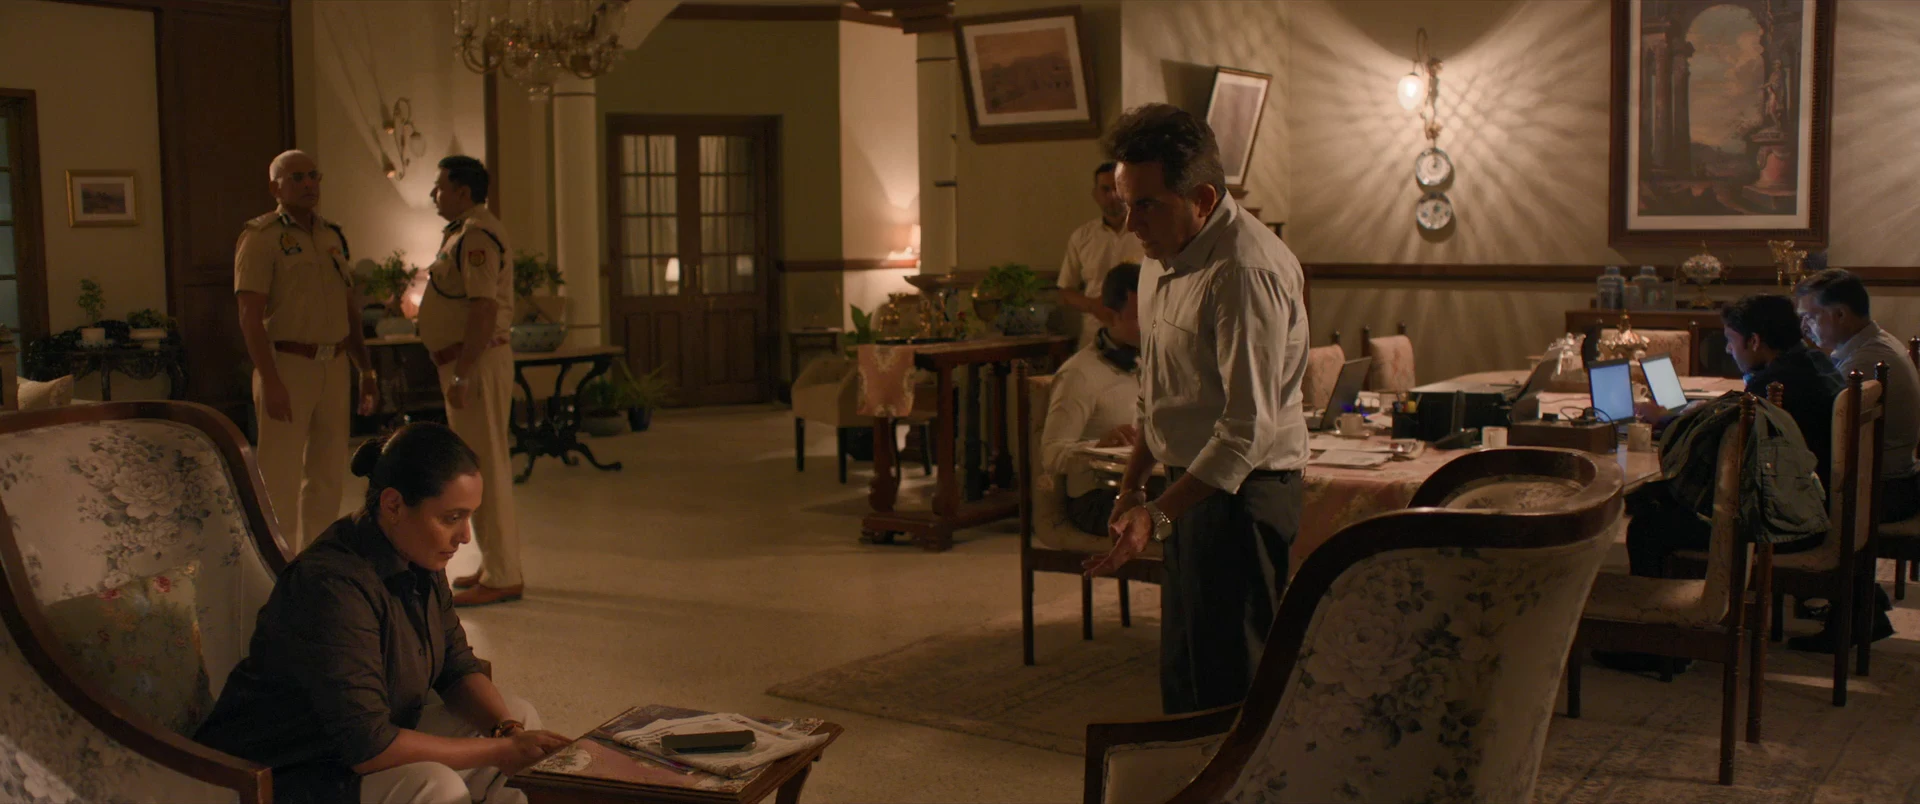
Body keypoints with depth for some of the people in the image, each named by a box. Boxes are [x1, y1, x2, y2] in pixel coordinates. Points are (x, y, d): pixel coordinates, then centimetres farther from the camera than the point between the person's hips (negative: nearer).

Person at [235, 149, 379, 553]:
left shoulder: (333, 236, 15)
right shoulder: (261, 237, -7)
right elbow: (250, 317, -13)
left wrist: (366, 370, 18)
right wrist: (269, 381, -21)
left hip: (333, 367, 7)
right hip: (287, 367, -7)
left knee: (328, 476, 12)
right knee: (281, 479, -4)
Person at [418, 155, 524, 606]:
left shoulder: (476, 236, -16)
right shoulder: (461, 233, 18)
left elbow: (485, 309, -25)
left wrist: (462, 375, -26)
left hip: (478, 363, -11)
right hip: (467, 363, 11)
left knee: (485, 468, -7)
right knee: (483, 466, 15)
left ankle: (501, 578, -2)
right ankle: (496, 566, 24)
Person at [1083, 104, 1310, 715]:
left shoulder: (1247, 271, -22)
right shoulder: (1164, 257, 10)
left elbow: (1248, 428, -26)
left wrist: (1158, 516, -28)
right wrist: (1132, 487, 19)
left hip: (1242, 494, -9)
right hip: (1193, 485, 9)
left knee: (1229, 678, -4)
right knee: (1182, 671, 16)